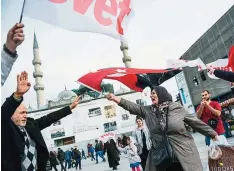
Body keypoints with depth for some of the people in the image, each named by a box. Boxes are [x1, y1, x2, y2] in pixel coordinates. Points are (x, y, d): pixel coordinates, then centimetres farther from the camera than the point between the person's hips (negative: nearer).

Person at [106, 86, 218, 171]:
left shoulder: (177, 108, -3)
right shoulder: (147, 111, 2)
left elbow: (195, 122, 4)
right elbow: (132, 106, -8)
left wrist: (212, 133, 11)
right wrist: (117, 99, -21)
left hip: (184, 154, -2)